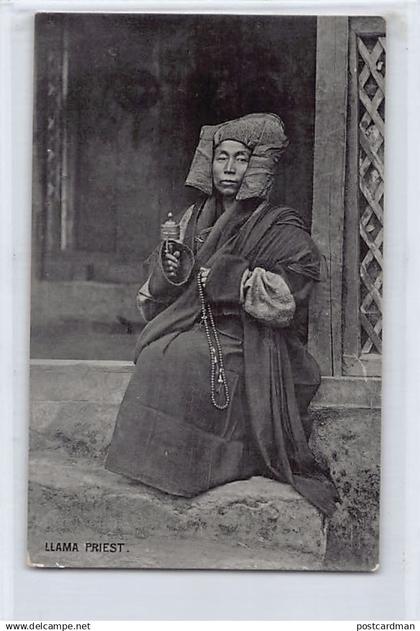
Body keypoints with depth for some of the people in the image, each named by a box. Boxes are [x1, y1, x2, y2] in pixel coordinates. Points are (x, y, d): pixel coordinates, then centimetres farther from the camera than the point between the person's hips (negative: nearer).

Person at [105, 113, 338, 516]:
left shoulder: (281, 230, 0)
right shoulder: (194, 220, 17)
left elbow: (288, 298, -15)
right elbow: (154, 299, 19)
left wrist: (229, 276, -16)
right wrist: (167, 274, -3)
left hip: (250, 348, -5)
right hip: (193, 331, 5)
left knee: (176, 362, -29)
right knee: (156, 357, -25)